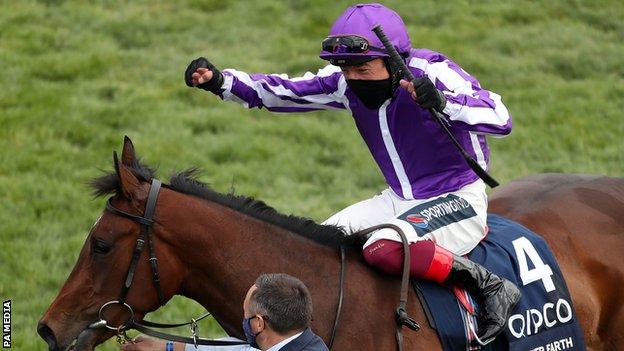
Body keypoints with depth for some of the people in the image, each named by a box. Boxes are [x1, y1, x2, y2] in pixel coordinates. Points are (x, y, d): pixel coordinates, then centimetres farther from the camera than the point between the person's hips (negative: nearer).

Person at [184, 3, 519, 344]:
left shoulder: (432, 72, -22)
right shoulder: (345, 83, -4)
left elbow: (501, 119, -31)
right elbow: (280, 91, 2)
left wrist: (442, 101, -46)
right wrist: (220, 82, -12)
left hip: (459, 198, -8)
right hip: (399, 199, 8)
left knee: (384, 249, -34)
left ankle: (488, 284, -22)